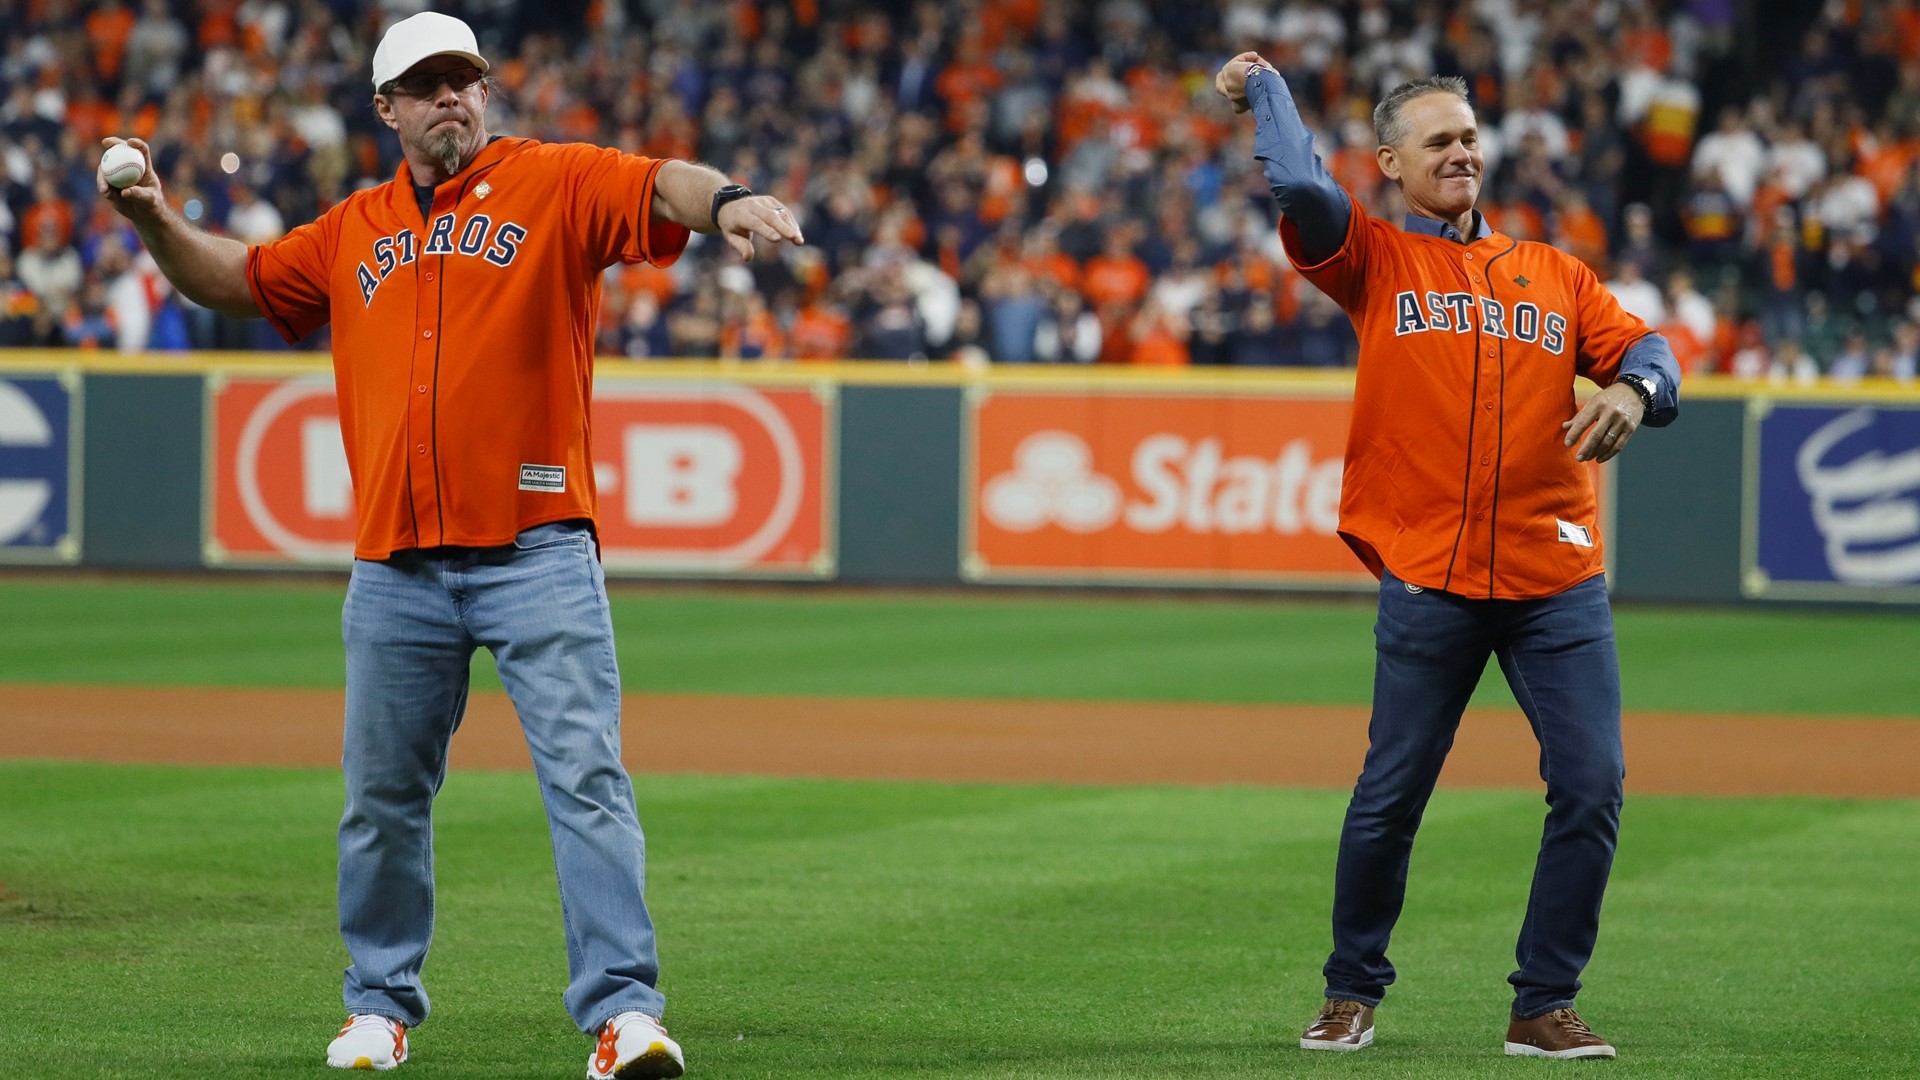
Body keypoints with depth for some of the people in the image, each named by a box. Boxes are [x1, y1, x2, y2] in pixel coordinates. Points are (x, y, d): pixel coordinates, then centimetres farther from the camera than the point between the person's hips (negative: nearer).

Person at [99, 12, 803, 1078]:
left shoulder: (555, 183, 2)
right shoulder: (354, 231, 16)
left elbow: (660, 186, -15)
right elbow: (234, 279, 26)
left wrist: (724, 200, -37)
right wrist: (156, 218, 8)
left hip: (537, 555, -4)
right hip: (395, 570, 4)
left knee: (586, 776, -11)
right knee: (382, 796, 11)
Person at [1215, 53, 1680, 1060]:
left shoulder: (1555, 275, 17)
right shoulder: (1375, 258, 7)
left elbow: (1645, 352, 9)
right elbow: (1302, 189, -11)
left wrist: (1634, 390, -14)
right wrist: (1264, 88, 3)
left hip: (1557, 578, 3)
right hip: (1428, 580, -3)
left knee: (1591, 787, -6)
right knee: (1390, 795, 1)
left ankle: (1543, 1007, 4)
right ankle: (1351, 993, 20)